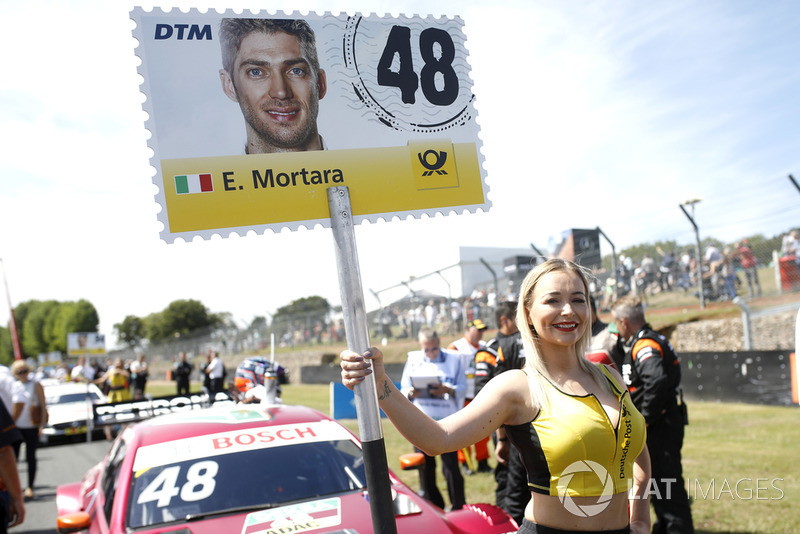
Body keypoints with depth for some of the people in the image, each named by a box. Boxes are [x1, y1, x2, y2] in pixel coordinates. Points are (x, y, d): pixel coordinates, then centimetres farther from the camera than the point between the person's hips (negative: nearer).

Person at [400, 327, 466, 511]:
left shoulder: (454, 359, 5)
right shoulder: (413, 360, 10)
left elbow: (463, 387, 1)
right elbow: (404, 389, 9)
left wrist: (449, 390, -19)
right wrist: (410, 393, -14)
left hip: (447, 420, -2)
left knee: (451, 466, -5)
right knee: (425, 468, 8)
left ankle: (458, 507, 8)